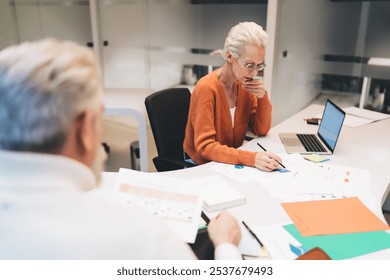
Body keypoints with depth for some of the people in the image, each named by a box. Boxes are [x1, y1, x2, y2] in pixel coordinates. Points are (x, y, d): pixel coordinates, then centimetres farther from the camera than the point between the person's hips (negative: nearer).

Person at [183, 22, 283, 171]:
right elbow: (205, 146, -26)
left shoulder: (245, 85, -2)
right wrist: (252, 158, -36)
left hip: (232, 163, 7)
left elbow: (261, 130, 3)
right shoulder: (207, 88, -22)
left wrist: (263, 97, -13)